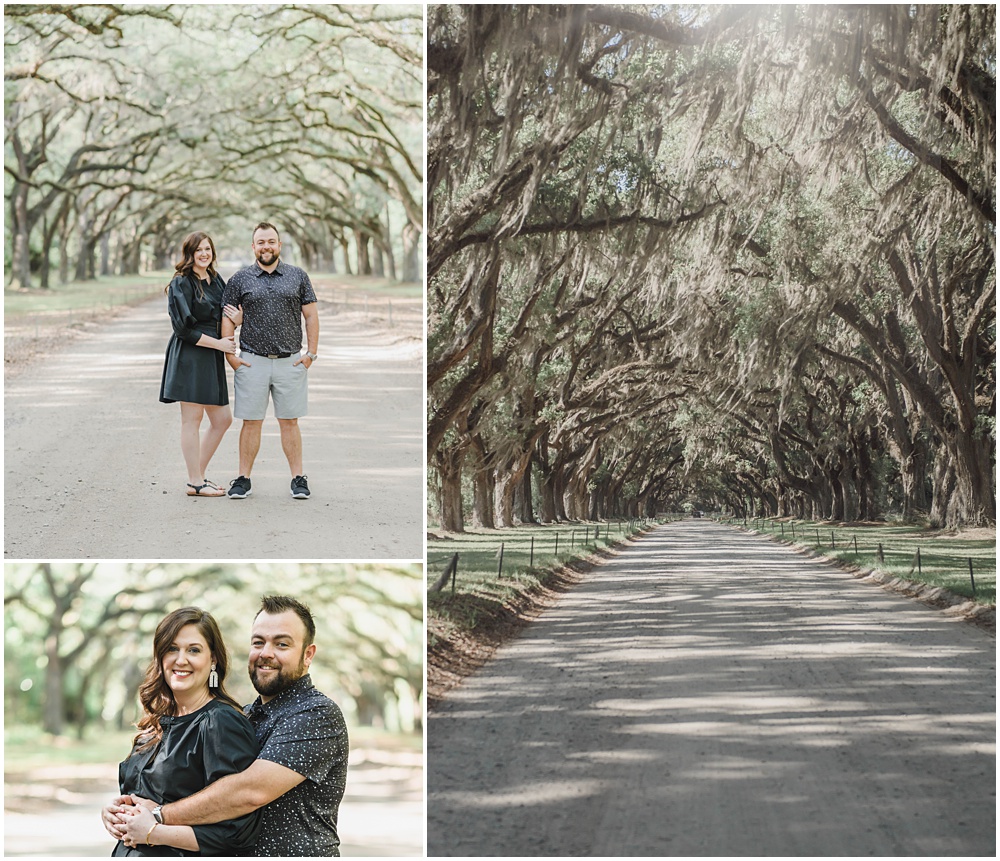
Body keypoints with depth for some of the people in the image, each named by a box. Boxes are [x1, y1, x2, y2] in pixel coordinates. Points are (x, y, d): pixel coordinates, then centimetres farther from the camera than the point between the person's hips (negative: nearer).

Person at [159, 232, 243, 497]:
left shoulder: (216, 281, 14)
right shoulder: (181, 284, -9)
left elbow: (221, 320, 20)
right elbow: (183, 327, -15)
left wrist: (239, 318, -4)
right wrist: (218, 343, -14)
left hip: (211, 359, 8)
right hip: (189, 356, -8)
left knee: (222, 420, 10)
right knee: (192, 419, -3)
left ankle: (199, 474, 21)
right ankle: (195, 482, 2)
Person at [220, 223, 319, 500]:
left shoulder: (298, 277, 7)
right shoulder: (240, 279, 5)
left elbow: (311, 316, 9)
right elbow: (228, 319, 7)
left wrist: (311, 353, 1)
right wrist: (229, 355, -1)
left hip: (290, 361, 0)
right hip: (252, 361, 0)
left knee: (289, 422, 4)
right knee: (251, 422, 2)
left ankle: (298, 478, 8)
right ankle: (243, 479, 8)